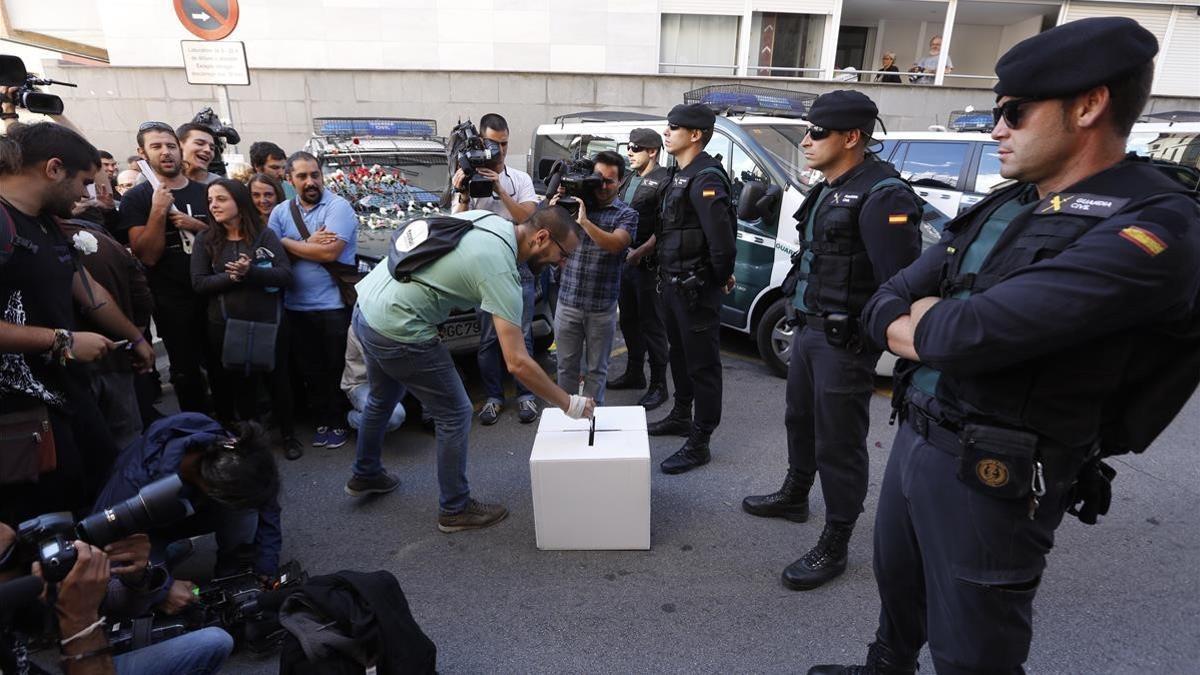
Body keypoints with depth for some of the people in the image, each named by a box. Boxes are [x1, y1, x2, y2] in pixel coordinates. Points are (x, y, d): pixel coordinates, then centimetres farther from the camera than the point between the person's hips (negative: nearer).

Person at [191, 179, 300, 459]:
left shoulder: (264, 235, -2)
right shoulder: (205, 239, 3)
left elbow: (286, 275, -10)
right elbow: (199, 283, -4)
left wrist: (250, 272, -24)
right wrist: (230, 277, -19)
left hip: (268, 322, -1)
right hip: (226, 326, 1)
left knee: (277, 378, 10)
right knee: (239, 383, 12)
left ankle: (288, 434, 26)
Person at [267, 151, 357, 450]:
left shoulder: (338, 207, -7)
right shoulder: (281, 212, 9)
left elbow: (330, 252, -19)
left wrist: (287, 243, -7)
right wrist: (309, 244, -11)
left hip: (334, 305, -5)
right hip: (296, 307, 5)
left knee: (338, 369, 4)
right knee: (311, 371, 13)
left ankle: (339, 422, 19)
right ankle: (324, 421, 26)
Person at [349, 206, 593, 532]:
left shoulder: (488, 219, 3)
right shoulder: (500, 271, -21)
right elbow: (517, 363, -23)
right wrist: (570, 404, -14)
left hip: (366, 305, 10)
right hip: (398, 332, -10)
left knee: (382, 400, 31)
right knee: (455, 415, 5)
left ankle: (365, 476, 53)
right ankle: (455, 509, 21)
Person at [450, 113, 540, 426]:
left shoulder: (521, 179, 7)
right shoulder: (467, 179, 5)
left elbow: (527, 218, -7)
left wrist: (500, 191, -16)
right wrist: (463, 196, -18)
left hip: (519, 267, 0)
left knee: (521, 335, 3)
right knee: (488, 338, 5)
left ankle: (525, 395, 14)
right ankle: (493, 397, 16)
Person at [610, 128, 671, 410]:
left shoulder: (662, 181, -11)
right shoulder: (628, 178, 16)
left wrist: (640, 252, -23)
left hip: (647, 263, -9)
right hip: (623, 259, 9)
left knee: (652, 324, -2)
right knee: (628, 320, 17)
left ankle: (658, 386, 7)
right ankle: (634, 374, 32)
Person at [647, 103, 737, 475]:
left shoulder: (705, 178, -19)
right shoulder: (680, 175, 13)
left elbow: (721, 237, -26)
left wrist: (721, 276, -12)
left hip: (696, 288, -10)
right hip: (675, 283, 10)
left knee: (702, 364, 0)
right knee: (680, 354, 22)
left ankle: (699, 444, 9)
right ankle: (681, 416, 40)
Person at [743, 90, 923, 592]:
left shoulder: (882, 196, -18)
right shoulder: (828, 190, 12)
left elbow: (900, 281, -24)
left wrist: (880, 337, -24)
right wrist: (802, 320, 17)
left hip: (845, 340, -9)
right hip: (809, 327, 9)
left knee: (838, 442, 1)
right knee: (800, 418, 23)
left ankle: (834, 547, 15)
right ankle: (794, 496, 44)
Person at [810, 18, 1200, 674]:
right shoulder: (996, 211, 7)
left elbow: (967, 334, -29)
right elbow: (883, 307, 4)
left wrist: (922, 321, -7)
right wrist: (948, 329, -15)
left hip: (991, 479, -7)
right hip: (912, 438, 8)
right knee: (898, 588, 27)